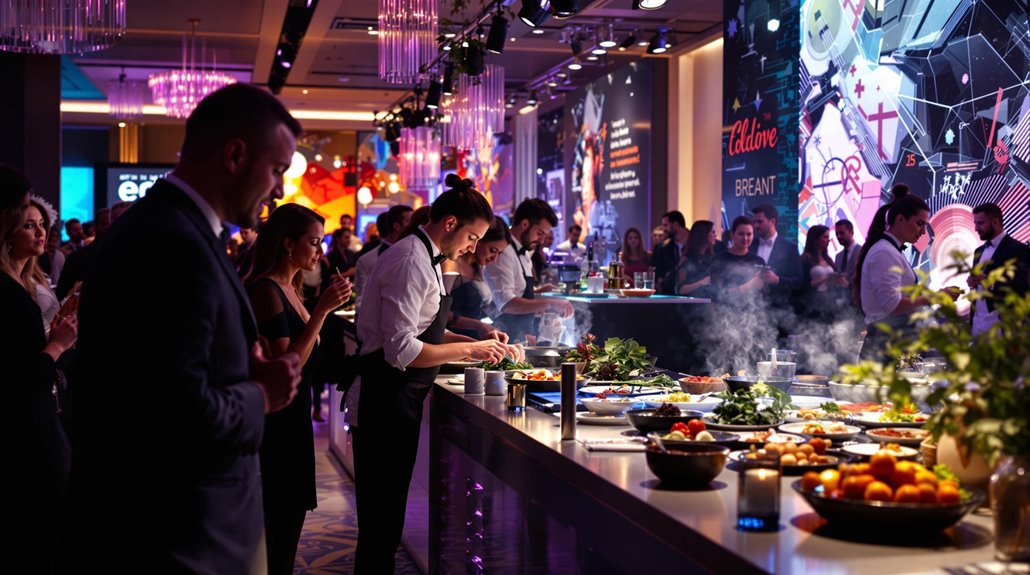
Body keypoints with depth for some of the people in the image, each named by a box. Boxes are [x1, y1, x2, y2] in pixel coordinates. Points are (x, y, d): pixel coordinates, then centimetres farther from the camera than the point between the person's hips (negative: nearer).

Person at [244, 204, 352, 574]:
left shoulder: (288, 289, 12)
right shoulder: (266, 290, -17)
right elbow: (285, 366, -25)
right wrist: (322, 309, -25)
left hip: (293, 417, 10)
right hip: (276, 421, -10)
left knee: (288, 518, 14)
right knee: (281, 525, -4)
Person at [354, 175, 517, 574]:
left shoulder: (425, 258, 12)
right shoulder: (411, 262, -19)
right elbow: (401, 350, -25)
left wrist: (476, 343, 9)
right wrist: (468, 350, -17)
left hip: (398, 398, 10)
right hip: (387, 401, -10)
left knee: (385, 512, 19)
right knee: (382, 514, 1)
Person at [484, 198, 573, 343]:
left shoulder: (523, 254, 12)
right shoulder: (504, 253, -18)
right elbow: (505, 303, -28)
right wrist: (549, 303, -30)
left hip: (523, 338, 9)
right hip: (508, 338, -9)